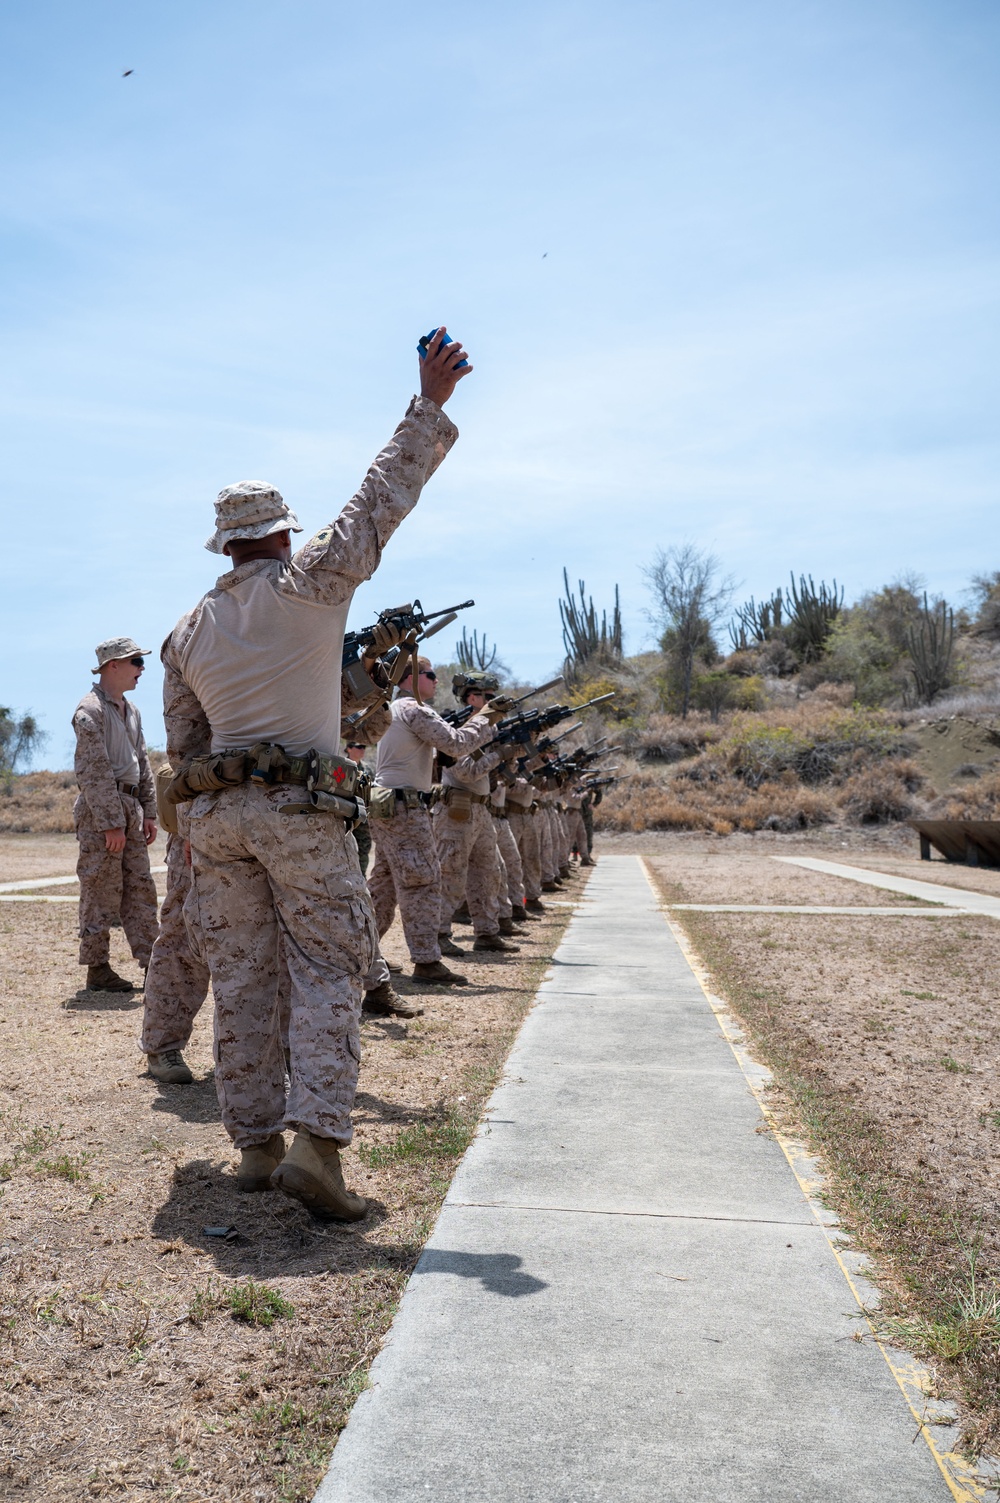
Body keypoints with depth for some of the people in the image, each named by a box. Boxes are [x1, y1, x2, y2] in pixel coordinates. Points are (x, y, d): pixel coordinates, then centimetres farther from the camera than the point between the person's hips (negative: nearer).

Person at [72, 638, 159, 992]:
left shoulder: (130, 710, 16)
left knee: (141, 890, 8)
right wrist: (111, 824, -20)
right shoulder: (90, 710, -12)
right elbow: (95, 771, -17)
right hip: (99, 810, -8)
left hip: (130, 808, 8)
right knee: (101, 893, -2)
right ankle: (97, 970, 7)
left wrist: (148, 812, 13)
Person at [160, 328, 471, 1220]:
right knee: (330, 972, -2)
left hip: (215, 812, 5)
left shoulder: (188, 631, 13)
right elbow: (382, 499, 0)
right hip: (303, 809, -5)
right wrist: (430, 405, 6)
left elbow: (183, 746, 16)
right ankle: (315, 1144, -12)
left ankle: (255, 1145, 15)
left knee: (242, 979, 9)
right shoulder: (308, 585, -2)